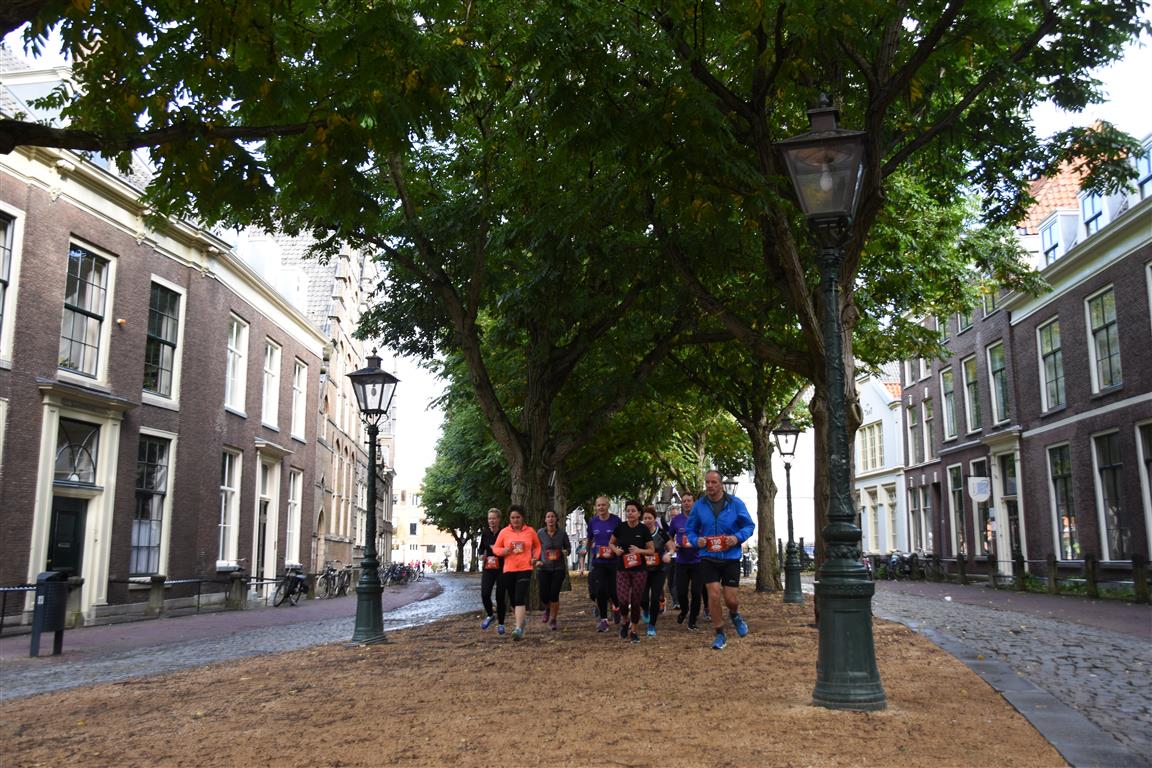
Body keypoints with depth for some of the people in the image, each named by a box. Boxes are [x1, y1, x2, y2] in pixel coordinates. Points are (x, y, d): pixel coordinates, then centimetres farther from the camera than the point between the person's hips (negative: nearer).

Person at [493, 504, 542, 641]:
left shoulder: (530, 531, 3)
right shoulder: (504, 532, 2)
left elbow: (537, 545, 18)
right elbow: (496, 548, 9)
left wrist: (535, 557, 2)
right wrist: (503, 551, -12)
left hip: (525, 569, -2)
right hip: (509, 570, 3)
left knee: (520, 598, -16)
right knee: (513, 599, 11)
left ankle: (518, 629, -20)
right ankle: (521, 621, 35)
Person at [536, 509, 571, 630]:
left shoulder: (562, 533, -4)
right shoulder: (540, 533, -3)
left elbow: (568, 548, 9)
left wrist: (565, 552, -13)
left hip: (559, 568, -1)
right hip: (544, 568, 1)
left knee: (554, 595, -7)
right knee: (544, 595, -3)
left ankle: (553, 620, 12)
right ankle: (547, 608, 33)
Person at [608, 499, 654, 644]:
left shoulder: (643, 529, -5)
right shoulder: (620, 527, -2)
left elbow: (652, 550, -1)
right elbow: (611, 543, 13)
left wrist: (640, 550, -18)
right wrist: (616, 550, -8)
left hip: (639, 570, 0)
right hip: (622, 570, 1)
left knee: (636, 602, 3)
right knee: (623, 600, -13)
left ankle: (633, 631, 22)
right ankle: (625, 621, 18)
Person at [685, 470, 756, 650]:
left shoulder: (735, 504, -5)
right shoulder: (699, 506, 0)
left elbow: (749, 526, 2)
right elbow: (690, 530, 10)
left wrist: (738, 537, -16)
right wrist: (696, 540, -11)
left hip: (731, 557, -1)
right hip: (708, 558, 1)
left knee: (731, 599, 0)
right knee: (714, 595, -6)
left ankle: (735, 615, 39)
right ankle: (720, 635, 11)